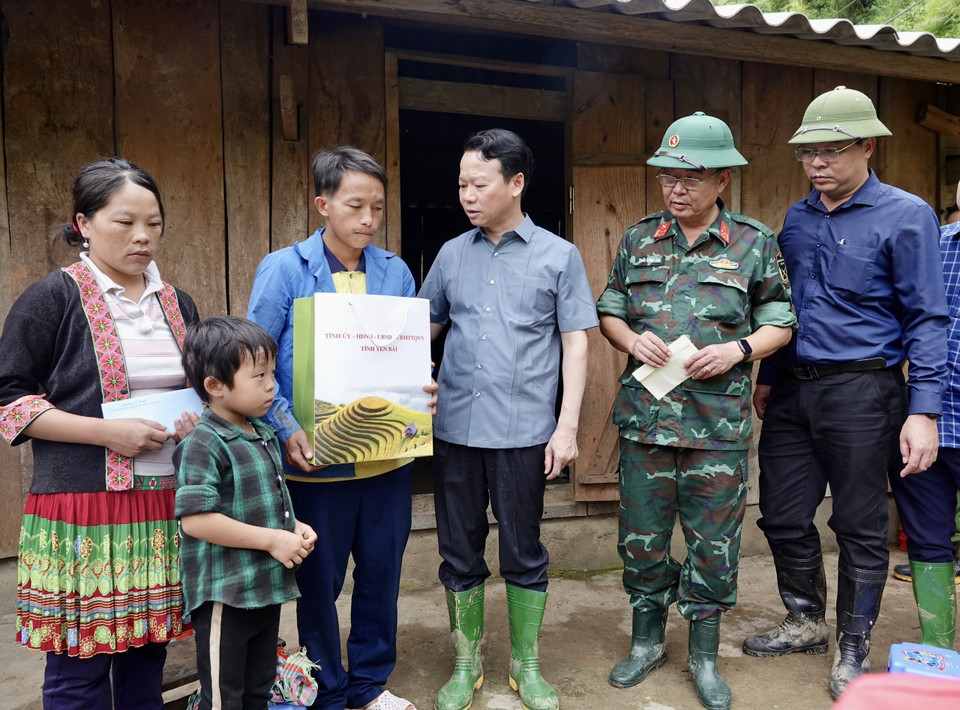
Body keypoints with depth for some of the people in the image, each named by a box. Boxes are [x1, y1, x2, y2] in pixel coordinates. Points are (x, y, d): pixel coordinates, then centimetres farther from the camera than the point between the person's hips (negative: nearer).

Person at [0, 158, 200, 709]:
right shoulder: (53, 299, -3)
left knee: (149, 654, 12)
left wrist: (203, 417, 1)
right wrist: (108, 432, -15)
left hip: (167, 510, 5)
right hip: (83, 509, -4)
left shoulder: (178, 304, 13)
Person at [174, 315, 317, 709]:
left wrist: (295, 528, 2)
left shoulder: (265, 436, 9)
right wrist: (271, 539, -22)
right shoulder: (203, 444, -18)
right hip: (225, 595, -8)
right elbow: (195, 519, -26)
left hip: (268, 587, 8)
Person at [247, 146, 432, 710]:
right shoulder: (284, 270, -5)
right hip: (317, 458, -3)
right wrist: (287, 428, -19)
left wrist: (423, 390, -7)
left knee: (382, 572, 15)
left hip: (388, 456, 4)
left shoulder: (396, 272, 6)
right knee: (319, 580, 11)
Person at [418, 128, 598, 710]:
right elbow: (423, 328, 15)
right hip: (455, 427, 3)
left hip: (523, 431, -2)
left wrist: (568, 425, -5)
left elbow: (575, 342, 1)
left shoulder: (559, 256, 2)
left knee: (524, 552, 9)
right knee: (459, 551, 11)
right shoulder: (452, 254, 9)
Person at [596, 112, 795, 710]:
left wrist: (740, 350, -12)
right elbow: (609, 313, 14)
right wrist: (632, 341, -7)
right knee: (641, 535, 11)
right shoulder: (638, 239, 8)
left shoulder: (755, 244, 2)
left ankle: (705, 656, 28)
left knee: (714, 541, 8)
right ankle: (648, 642, 32)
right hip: (644, 415, 2)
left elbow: (781, 323, 6)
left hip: (718, 422, -2)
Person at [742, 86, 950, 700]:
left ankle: (853, 650, 27)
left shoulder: (906, 216, -6)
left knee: (861, 527, 7)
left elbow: (928, 320, -9)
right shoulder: (796, 219, 10)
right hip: (792, 391, 5)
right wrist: (767, 379, 17)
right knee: (783, 517, 11)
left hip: (861, 391, -5)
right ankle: (806, 623, 34)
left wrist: (923, 411, -15)